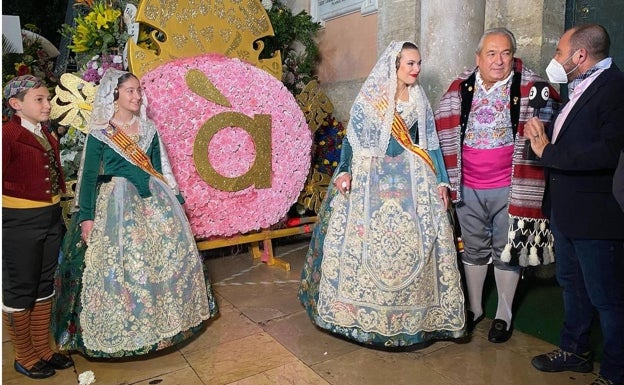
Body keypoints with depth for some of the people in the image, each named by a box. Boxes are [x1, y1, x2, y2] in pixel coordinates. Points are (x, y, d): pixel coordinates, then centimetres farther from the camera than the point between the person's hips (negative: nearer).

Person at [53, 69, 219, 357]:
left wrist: (175, 199, 11)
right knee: (120, 263, -2)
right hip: (117, 203, -4)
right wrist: (86, 216, -8)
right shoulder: (99, 133, -3)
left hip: (154, 200, 4)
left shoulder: (148, 129, 9)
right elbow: (89, 176, -3)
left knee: (167, 256, 6)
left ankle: (164, 318, 24)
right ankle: (123, 327, 16)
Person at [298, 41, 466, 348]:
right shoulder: (369, 97, -2)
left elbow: (430, 144, 9)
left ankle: (414, 311, 18)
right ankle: (363, 311, 16)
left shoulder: (420, 101, 9)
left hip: (412, 181, 3)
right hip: (371, 179, -3)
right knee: (365, 242, -1)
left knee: (414, 244, 1)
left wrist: (441, 180, 3)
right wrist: (344, 171, -15)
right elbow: (351, 139, -2)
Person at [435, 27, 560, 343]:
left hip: (508, 188, -2)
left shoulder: (531, 88, -6)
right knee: (474, 250, 16)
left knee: (506, 252, 10)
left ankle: (504, 315, 28)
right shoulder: (460, 88, 2)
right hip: (467, 187, 3)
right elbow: (444, 131, 9)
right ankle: (474, 308, 34)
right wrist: (447, 179, 7)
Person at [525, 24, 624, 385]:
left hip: (595, 215, -9)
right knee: (572, 283, 22)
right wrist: (543, 134, -1)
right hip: (565, 209, 10)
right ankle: (576, 350, 42)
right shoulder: (580, 88, 10)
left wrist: (549, 152, -21)